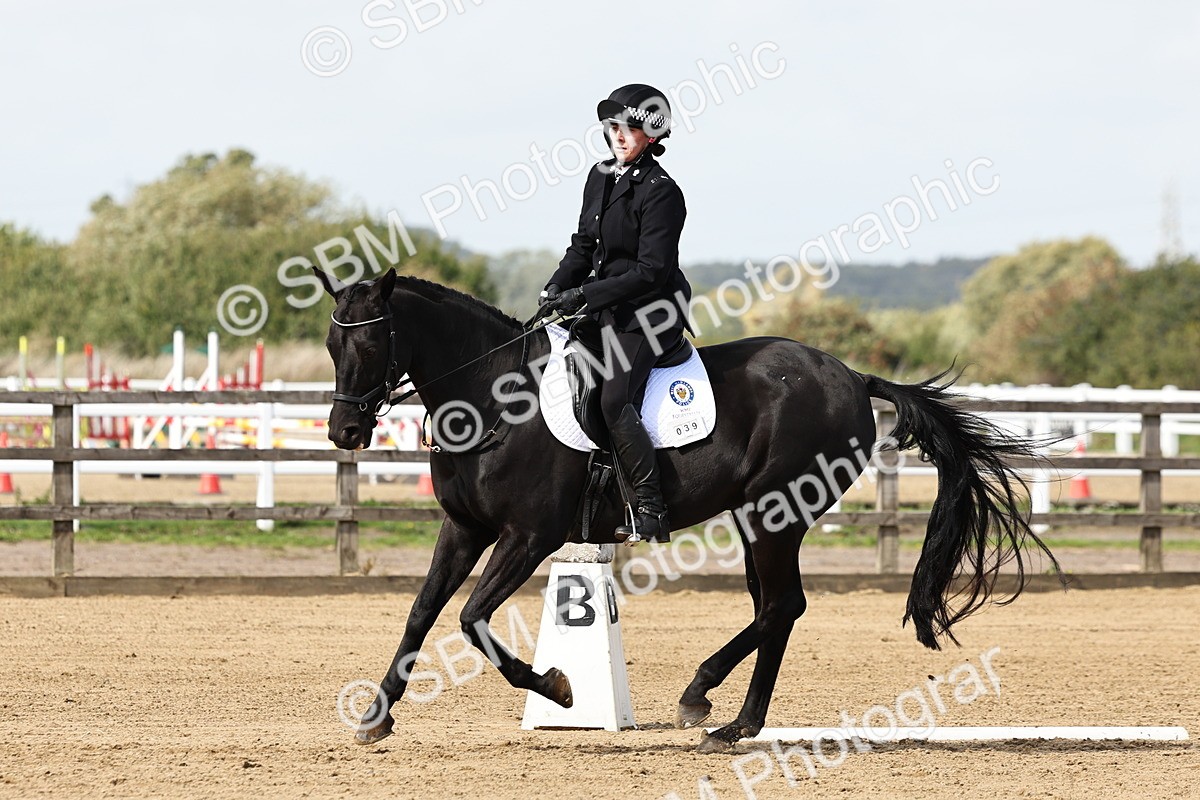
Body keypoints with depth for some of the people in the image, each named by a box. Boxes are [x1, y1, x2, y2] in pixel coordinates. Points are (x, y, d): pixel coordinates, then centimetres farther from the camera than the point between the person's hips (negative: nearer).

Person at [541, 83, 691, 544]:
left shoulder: (661, 192, -16)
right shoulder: (601, 177, 10)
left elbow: (652, 269, -19)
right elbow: (585, 244, 17)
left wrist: (586, 294, -22)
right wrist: (560, 284, -2)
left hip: (651, 310, -9)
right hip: (607, 308, 9)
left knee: (614, 400, -23)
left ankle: (651, 517, -21)